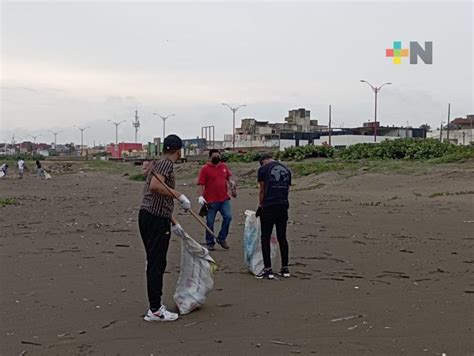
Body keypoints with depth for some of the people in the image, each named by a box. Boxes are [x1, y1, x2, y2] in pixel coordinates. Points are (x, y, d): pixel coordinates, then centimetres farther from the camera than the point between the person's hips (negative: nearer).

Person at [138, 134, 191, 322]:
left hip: (147, 215, 10)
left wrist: (174, 223, 30)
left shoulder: (158, 163, 21)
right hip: (156, 219, -10)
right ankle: (155, 310, 1)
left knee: (155, 263, 15)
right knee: (157, 264, -4)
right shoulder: (166, 163, -8)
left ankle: (155, 305, 24)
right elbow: (155, 185, -27)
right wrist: (180, 195, -24)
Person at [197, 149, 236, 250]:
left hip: (224, 199, 4)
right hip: (211, 201, -4)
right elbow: (200, 184, -9)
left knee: (228, 217, -7)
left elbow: (228, 179, 24)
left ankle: (222, 238, 11)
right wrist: (200, 196, -20)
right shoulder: (205, 169, -5)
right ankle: (210, 243, 17)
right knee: (210, 222, 4)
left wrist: (232, 185, 6)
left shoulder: (224, 166, 10)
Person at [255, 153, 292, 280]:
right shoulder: (286, 169, 16)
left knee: (265, 238, 2)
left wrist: (261, 206, 13)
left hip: (269, 207, -5)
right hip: (283, 207, 5)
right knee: (282, 237, 12)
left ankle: (268, 270, 1)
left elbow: (262, 190, 2)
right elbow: (287, 189, 15)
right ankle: (285, 269, 17)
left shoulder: (263, 169, 1)